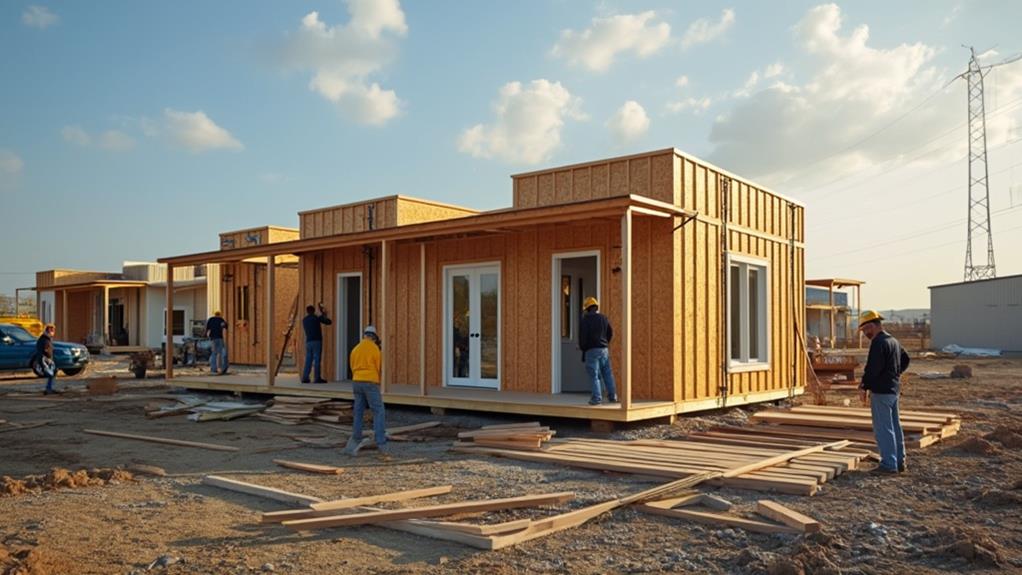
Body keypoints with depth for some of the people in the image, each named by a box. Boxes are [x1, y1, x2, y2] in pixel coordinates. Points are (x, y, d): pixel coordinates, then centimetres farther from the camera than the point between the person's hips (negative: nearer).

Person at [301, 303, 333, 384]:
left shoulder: (304, 320, 12)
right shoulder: (316, 318, -3)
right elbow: (329, 322, 2)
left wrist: (322, 315, 35)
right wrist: (324, 316, 23)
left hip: (308, 342, 5)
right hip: (317, 341, -5)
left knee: (308, 360, 8)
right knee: (317, 360, -5)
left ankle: (305, 378, 4)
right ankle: (317, 378, -7)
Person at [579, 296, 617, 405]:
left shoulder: (585, 320, -7)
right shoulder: (604, 318, 7)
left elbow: (582, 336, -9)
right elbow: (610, 333, 12)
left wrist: (583, 348, 7)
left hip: (591, 350, -4)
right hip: (604, 349, 5)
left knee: (594, 375, -3)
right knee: (607, 373, 12)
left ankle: (597, 398, -7)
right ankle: (612, 396, 16)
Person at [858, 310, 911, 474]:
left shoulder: (878, 343, -17)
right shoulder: (893, 341, 14)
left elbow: (872, 368, -23)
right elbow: (905, 360, 28)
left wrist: (863, 387, -14)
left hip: (881, 391, -10)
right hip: (894, 389, 10)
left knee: (883, 428, -5)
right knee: (894, 426, 15)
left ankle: (889, 464, -3)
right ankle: (899, 462, 22)